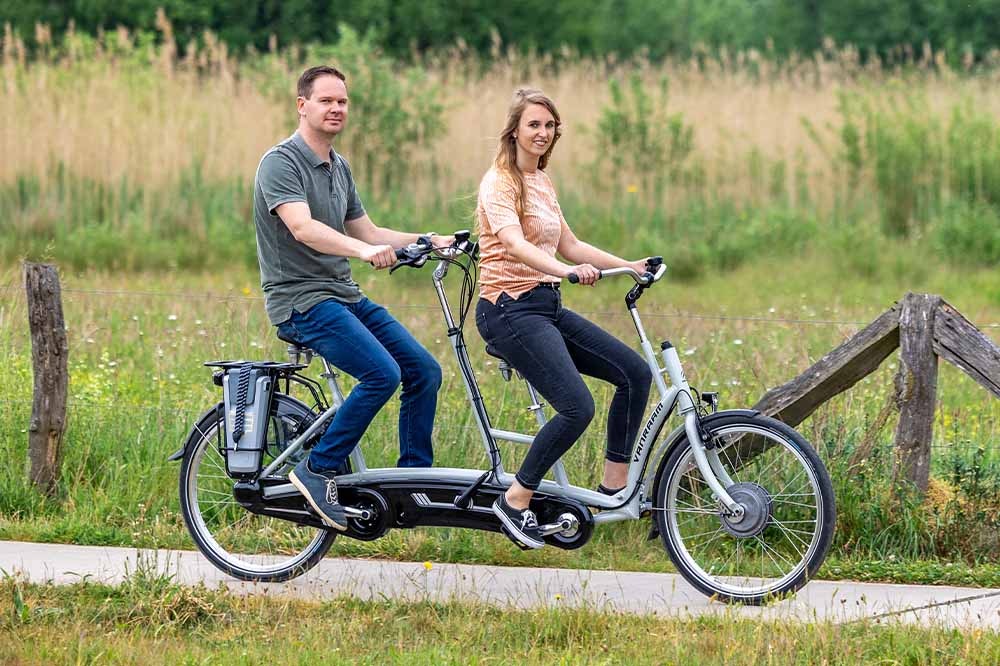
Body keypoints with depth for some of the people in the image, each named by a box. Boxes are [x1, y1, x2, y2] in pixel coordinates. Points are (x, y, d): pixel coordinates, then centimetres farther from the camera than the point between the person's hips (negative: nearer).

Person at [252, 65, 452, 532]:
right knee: (383, 373, -25)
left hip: (346, 297, 9)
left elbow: (367, 232, 21)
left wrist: (428, 241, 6)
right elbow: (303, 228, -27)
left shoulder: (338, 168, 16)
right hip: (301, 299, -9)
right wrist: (364, 250, -42)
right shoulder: (281, 163, -12)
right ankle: (318, 471, -13)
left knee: (424, 372, 0)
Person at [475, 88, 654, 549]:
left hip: (545, 305, 9)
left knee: (635, 373, 0)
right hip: (510, 308, -9)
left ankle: (614, 487, 7)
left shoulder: (541, 183, 16)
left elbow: (569, 246, 23)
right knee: (578, 407, -23)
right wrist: (567, 271, -44)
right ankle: (516, 502, -8)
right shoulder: (500, 183, -11)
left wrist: (629, 266, 14)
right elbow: (514, 244, -28)